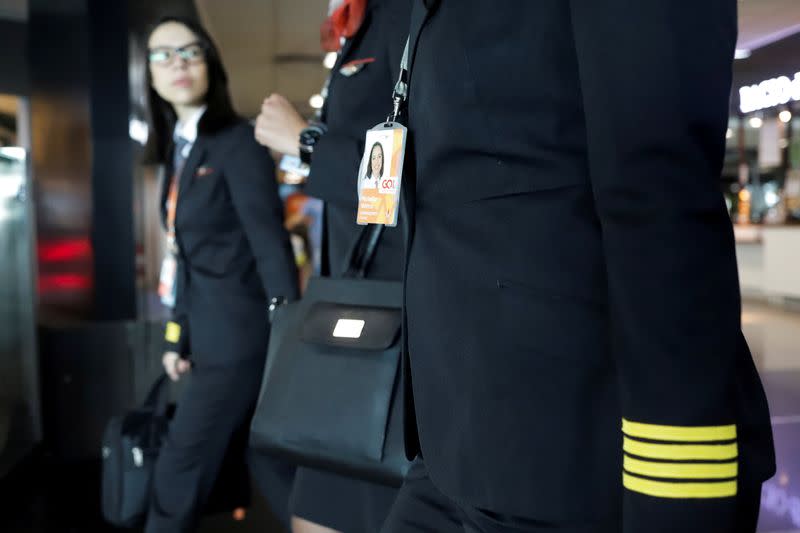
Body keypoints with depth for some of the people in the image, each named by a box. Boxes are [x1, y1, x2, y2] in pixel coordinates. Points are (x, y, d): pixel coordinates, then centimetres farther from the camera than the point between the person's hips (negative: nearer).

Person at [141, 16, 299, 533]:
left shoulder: (238, 142, -11)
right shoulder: (179, 152, 13)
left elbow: (271, 244, -17)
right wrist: (179, 338, 16)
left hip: (241, 334, -8)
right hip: (211, 335, 8)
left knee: (179, 473, -1)